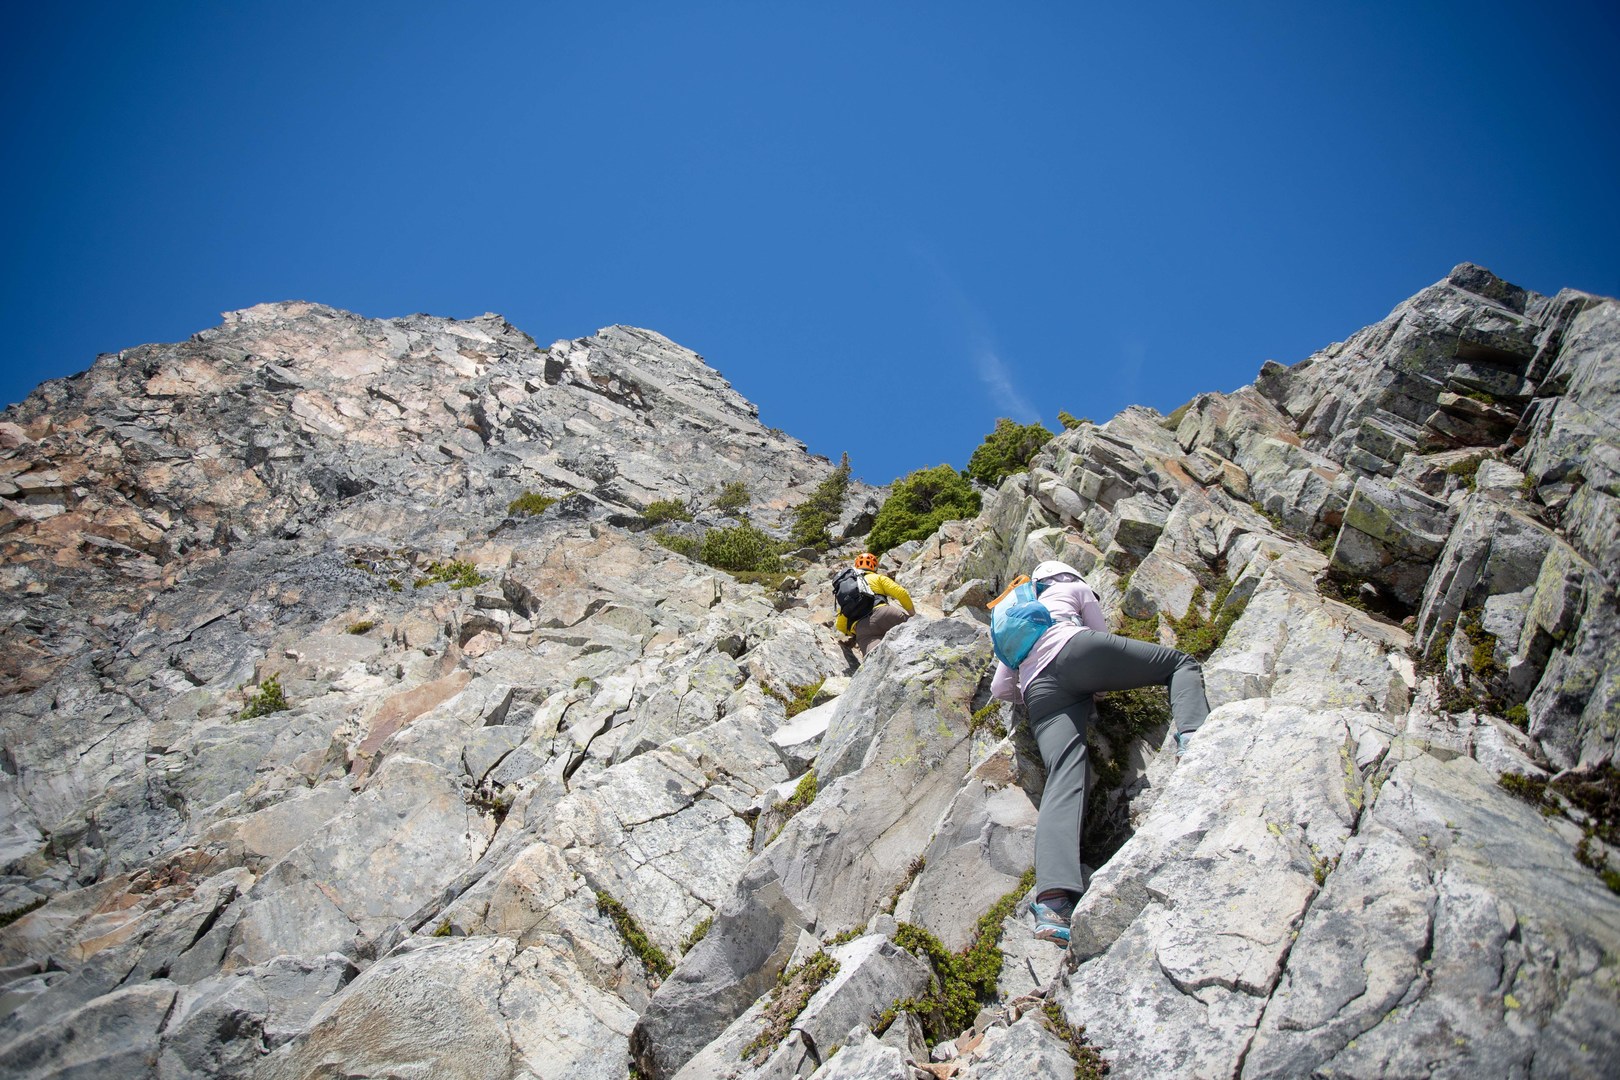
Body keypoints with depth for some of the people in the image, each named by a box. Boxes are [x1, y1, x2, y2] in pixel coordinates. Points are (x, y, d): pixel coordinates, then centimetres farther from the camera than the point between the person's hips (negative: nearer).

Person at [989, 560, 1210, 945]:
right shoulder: (1074, 588, 32)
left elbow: (1000, 689, 33)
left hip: (1038, 692, 3)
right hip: (1073, 650, -3)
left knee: (1064, 783, -15)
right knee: (1181, 663, 14)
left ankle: (1051, 901, -38)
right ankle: (1192, 734, -21)